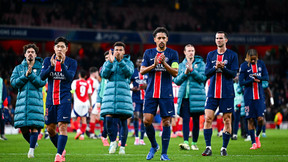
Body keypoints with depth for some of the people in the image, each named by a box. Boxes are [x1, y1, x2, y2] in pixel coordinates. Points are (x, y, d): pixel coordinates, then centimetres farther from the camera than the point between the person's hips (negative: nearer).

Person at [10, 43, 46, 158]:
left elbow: (42, 82, -6)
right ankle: (33, 143, 26)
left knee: (34, 126, -11)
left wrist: (31, 74, -16)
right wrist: (25, 75, -10)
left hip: (36, 99, -3)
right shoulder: (18, 68, 14)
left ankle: (32, 150, -5)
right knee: (23, 127, 1)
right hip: (22, 99, 3)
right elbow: (14, 83, 2)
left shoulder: (41, 67, 7)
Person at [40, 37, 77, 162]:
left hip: (64, 98, -3)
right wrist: (51, 66, -20)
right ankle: (61, 149, 27)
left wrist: (63, 63, -24)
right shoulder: (48, 60, 9)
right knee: (50, 128, 7)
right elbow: (42, 76, -4)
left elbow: (70, 77, -13)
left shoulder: (71, 62, 2)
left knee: (63, 126, -14)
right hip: (51, 98, 4)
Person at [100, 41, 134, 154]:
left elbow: (129, 73, -11)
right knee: (108, 119, -12)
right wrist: (110, 62, -15)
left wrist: (120, 61, -21)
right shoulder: (108, 63, 14)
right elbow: (104, 74, -3)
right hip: (110, 93, 1)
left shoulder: (128, 62, 9)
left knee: (123, 121, -1)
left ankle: (122, 146, 9)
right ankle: (113, 142, 7)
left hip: (124, 93, -1)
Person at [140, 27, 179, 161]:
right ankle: (154, 146, 17)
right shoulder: (148, 53, 10)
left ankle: (164, 153, 5)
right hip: (151, 93, 2)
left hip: (166, 93, -1)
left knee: (166, 122, -3)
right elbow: (142, 71, 4)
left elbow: (175, 73, -3)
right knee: (147, 120, -7)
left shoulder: (172, 54, 4)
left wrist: (164, 63, -18)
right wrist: (154, 65, -12)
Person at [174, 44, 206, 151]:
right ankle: (186, 142, -19)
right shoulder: (181, 65, 15)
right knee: (185, 119, -11)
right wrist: (185, 73, -6)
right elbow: (177, 81, 9)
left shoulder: (200, 64, 7)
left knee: (196, 120, 3)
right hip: (184, 96, 1)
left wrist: (192, 70, -14)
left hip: (196, 95, -1)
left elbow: (203, 78, -5)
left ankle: (194, 143, 11)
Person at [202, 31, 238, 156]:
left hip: (227, 93, -2)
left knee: (227, 120, 0)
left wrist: (223, 68, -20)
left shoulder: (232, 55, 2)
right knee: (208, 118, -7)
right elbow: (207, 73, 5)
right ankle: (208, 147, -4)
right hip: (212, 92, 2)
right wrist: (215, 67, -14)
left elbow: (233, 74, -4)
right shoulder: (211, 55, 12)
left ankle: (224, 148, 9)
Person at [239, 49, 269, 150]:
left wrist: (257, 77, -15)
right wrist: (252, 80, -21)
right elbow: (241, 82, -5)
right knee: (250, 119, -2)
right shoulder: (244, 66, -3)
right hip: (249, 96, -2)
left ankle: (257, 136, 20)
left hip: (260, 96, 2)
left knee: (260, 118, -8)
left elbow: (266, 77, 5)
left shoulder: (261, 64, 6)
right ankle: (254, 143, 5)